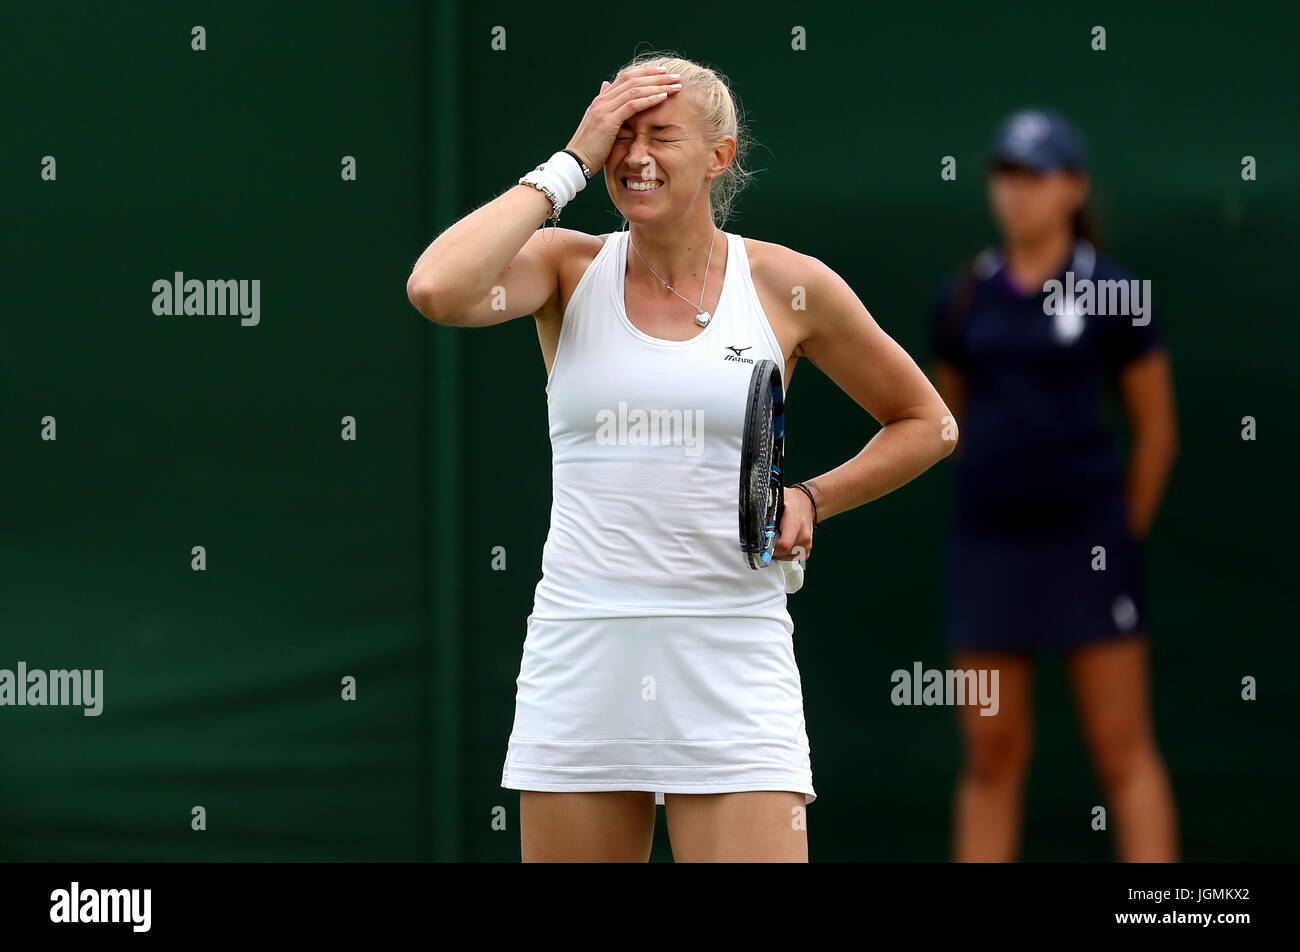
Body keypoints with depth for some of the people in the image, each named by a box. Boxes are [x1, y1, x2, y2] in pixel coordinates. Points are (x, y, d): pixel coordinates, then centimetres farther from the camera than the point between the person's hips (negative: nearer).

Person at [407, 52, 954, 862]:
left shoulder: (789, 286, 3)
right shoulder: (570, 270, 4)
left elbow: (926, 424, 15)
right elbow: (437, 291, -18)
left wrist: (811, 499, -1)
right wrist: (569, 164, -9)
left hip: (731, 672, -1)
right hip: (580, 665, 2)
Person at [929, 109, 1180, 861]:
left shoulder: (1114, 296, -3)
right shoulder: (964, 302, 7)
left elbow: (1158, 432, 2)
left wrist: (1120, 537, 5)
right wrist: (1000, 497, 14)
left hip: (1088, 538, -3)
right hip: (990, 545, 4)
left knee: (1125, 750, -3)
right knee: (993, 756, 6)